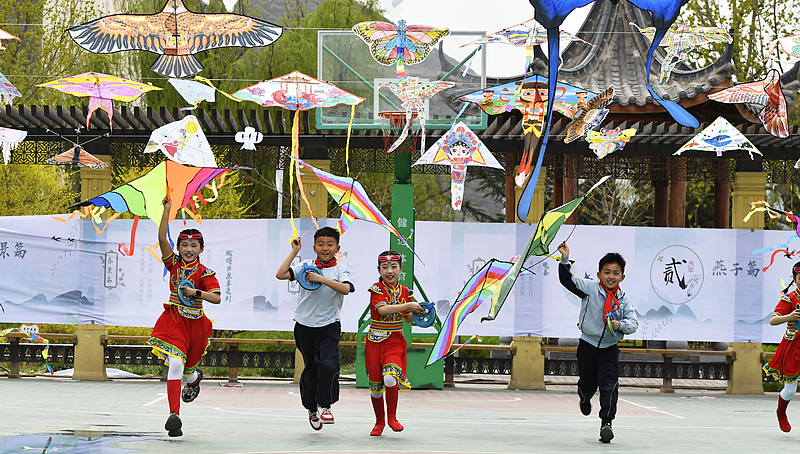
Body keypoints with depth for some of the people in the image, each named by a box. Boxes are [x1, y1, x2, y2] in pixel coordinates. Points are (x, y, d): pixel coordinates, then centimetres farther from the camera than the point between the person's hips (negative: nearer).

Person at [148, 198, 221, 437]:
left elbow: (217, 298, -17)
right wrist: (167, 210, -17)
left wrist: (196, 293, -30)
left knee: (187, 368, 14)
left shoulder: (205, 273, -6)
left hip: (195, 323, 0)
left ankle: (194, 378, 56)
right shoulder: (174, 263, -1)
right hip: (173, 320, 0)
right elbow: (162, 239, -12)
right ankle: (174, 415, -21)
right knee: (175, 364, -17)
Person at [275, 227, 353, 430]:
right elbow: (281, 275, -10)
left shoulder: (340, 269, -1)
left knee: (328, 363, -23)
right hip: (305, 324, 2)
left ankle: (324, 406, -11)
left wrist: (321, 279, -28)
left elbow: (346, 288, -21)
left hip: (329, 325, -2)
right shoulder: (306, 266, 2)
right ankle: (311, 408, 29)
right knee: (310, 367, 10)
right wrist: (294, 252, -7)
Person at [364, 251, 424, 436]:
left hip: (395, 341, 1)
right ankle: (379, 422, 28)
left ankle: (392, 418, -3)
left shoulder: (405, 292, 6)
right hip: (376, 341, -1)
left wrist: (417, 313, -9)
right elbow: (382, 309, -25)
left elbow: (409, 319, 13)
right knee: (375, 384, 7)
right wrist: (407, 305, -29)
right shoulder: (377, 289, -7)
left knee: (390, 378, -22)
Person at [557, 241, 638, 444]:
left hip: (609, 349, 0)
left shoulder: (623, 300, -1)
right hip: (588, 345, 0)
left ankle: (606, 423, -11)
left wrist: (621, 325, -26)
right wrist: (565, 259, -23)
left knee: (610, 384, -14)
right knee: (587, 383, 15)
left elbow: (633, 323, -6)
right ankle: (585, 399, 51)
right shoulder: (589, 288, -5)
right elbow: (568, 280, -11)